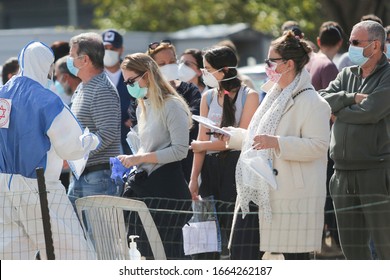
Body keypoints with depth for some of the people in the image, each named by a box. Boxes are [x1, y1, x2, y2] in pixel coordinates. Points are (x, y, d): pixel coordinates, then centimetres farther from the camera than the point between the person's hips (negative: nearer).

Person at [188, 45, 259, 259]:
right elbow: (202, 140, 9)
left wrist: (203, 146, -4)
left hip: (236, 165, -5)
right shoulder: (208, 97, 12)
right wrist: (194, 178, 1)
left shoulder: (248, 96, -4)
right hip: (211, 166, 5)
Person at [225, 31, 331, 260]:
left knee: (295, 257, -2)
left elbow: (318, 145, -21)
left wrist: (276, 143, -27)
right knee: (241, 256, 4)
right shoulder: (274, 97, 20)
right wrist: (231, 136, 23)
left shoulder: (312, 103, -11)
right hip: (258, 194, 9)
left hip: (292, 197, -9)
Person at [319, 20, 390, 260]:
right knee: (352, 247, 11)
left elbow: (370, 112, -19)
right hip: (344, 174, 7)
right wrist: (351, 98, -11)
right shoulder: (347, 75, 16)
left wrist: (339, 112, -3)